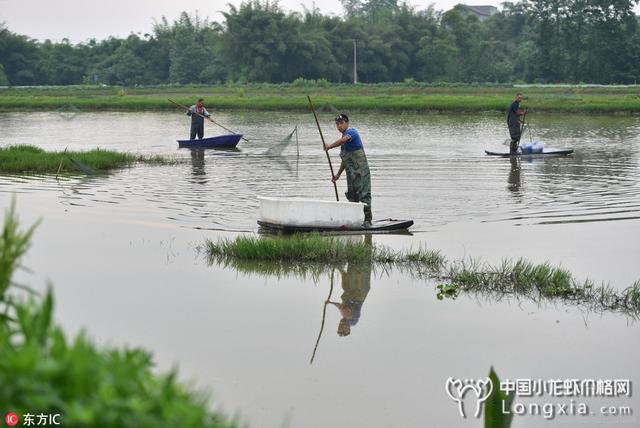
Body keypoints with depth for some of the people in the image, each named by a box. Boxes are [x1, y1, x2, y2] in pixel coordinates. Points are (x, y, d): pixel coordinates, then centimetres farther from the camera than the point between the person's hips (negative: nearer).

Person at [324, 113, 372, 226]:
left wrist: (329, 146, -31)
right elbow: (345, 160, 26)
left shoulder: (351, 132, -7)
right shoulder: (344, 137, 20)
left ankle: (368, 219, -12)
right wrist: (338, 175, 28)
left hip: (361, 170, -10)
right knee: (352, 195, 10)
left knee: (364, 194, -11)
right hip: (351, 172, 10)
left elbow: (343, 140, -34)